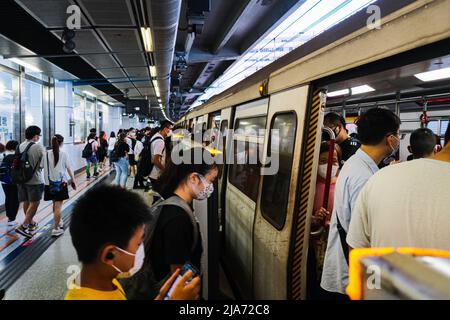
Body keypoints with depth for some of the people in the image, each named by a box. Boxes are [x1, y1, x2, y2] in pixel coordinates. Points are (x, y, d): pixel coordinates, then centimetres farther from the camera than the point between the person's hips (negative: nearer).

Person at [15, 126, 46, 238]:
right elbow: (43, 165, -14)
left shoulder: (20, 146, 2)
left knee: (26, 202, 18)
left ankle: (31, 223, 35)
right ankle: (24, 226, -4)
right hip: (35, 180, -7)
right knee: (34, 203, 2)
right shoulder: (39, 147, -15)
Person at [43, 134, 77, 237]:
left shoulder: (47, 154, 0)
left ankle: (58, 221, 36)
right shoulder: (63, 154, -6)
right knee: (58, 205, -1)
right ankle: (56, 228, -2)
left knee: (55, 203, 21)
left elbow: (43, 167, -4)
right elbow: (68, 168, -4)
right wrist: (73, 180, 5)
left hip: (50, 183, 3)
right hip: (61, 182, -3)